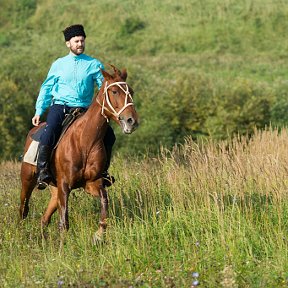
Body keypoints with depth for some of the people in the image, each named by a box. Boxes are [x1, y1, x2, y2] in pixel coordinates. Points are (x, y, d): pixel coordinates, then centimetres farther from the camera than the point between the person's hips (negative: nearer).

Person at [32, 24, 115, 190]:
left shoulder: (94, 65, 8)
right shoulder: (58, 65, 11)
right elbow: (47, 88, 16)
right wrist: (39, 112, 8)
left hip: (84, 110, 1)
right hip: (59, 107, -1)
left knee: (108, 134, -15)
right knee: (48, 137, -28)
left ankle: (102, 171, 1)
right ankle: (43, 173, -15)